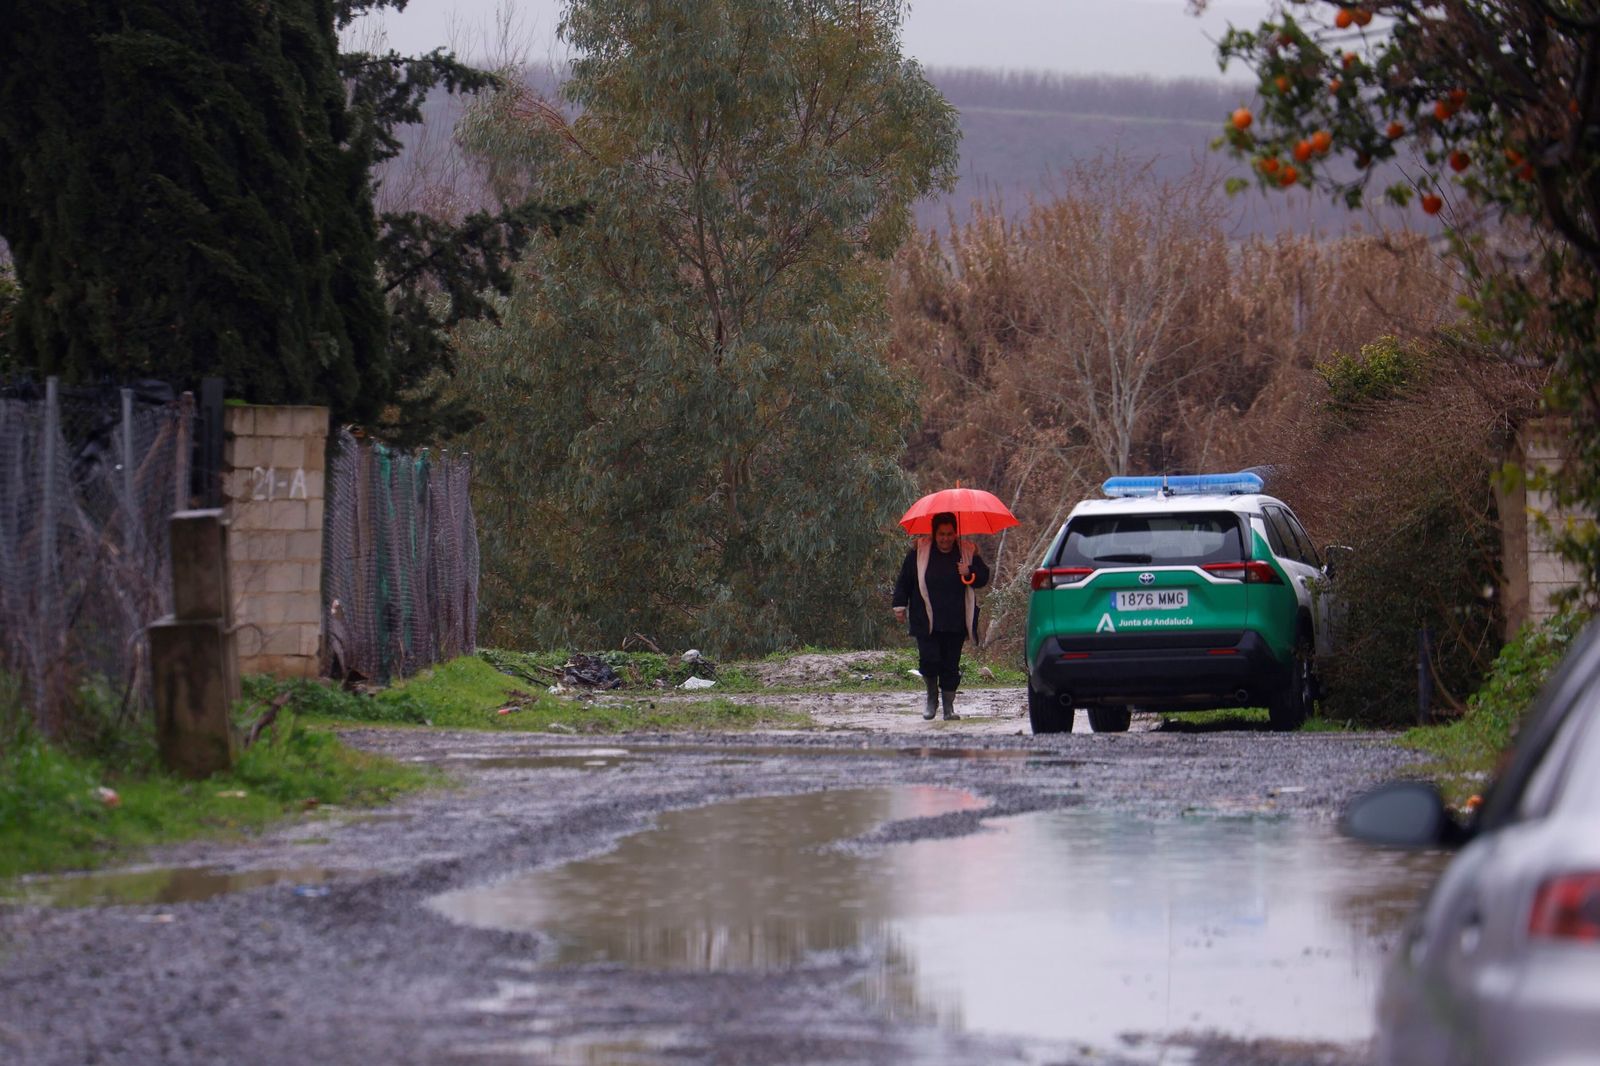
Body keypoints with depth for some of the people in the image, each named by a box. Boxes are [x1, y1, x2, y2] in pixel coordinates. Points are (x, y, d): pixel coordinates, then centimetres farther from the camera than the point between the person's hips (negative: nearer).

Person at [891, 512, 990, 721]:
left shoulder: (968, 552, 7)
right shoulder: (919, 552, 5)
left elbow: (983, 577, 10)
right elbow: (904, 581, 12)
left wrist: (969, 573, -10)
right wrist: (900, 605, 7)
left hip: (955, 623, 1)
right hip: (926, 622, -1)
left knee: (951, 664, 0)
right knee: (929, 659, -12)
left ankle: (948, 705, 9)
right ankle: (932, 694, 14)